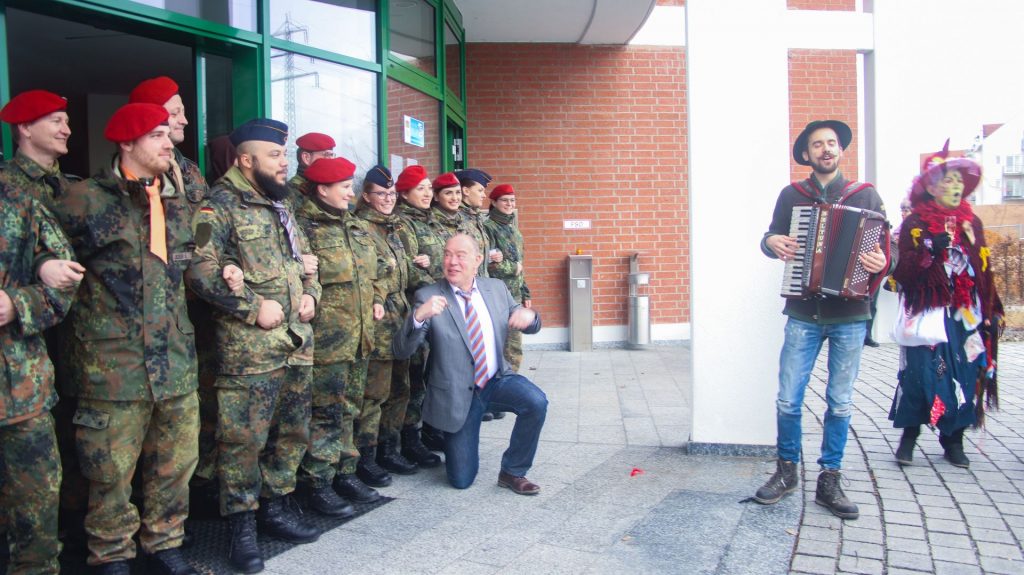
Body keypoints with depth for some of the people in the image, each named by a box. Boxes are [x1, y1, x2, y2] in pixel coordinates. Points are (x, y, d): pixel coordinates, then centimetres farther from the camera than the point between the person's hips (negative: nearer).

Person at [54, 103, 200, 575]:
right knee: (112, 472, 5)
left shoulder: (177, 203, 14)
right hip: (114, 367, -5)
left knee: (176, 463, 13)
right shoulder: (85, 200, -4)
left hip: (176, 361, 5)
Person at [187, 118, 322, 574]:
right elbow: (201, 271, -16)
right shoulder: (220, 207, -7)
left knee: (293, 431, 15)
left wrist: (311, 294, 6)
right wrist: (254, 307, -17)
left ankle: (276, 505, 31)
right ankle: (242, 524, 13)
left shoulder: (282, 206, 18)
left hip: (298, 342, 8)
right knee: (244, 438, -2)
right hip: (248, 348, -8)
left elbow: (307, 259, 26)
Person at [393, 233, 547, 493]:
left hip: (497, 380, 3)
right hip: (457, 393, -3)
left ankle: (512, 472, -4)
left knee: (537, 402, -27)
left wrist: (529, 316, -16)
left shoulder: (497, 288, 1)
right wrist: (419, 316, -39)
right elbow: (401, 351, -19)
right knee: (461, 480, 1)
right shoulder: (428, 296, -12)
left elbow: (530, 325, 9)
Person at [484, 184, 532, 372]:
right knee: (501, 348, -8)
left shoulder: (513, 230, 17)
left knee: (514, 349, 10)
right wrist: (512, 267, -6)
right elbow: (486, 264, -17)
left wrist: (525, 294, 19)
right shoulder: (488, 228, -7)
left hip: (515, 295, 8)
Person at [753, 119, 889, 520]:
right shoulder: (792, 195, 7)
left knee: (840, 403, 6)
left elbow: (888, 244, 4)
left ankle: (829, 480, 19)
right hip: (803, 314, 0)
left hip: (850, 316, 0)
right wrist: (771, 242, -9)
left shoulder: (865, 195, 5)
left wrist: (883, 261, -18)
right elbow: (771, 238, 15)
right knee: (788, 399, 0)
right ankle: (786, 472, 19)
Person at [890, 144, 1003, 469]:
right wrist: (932, 249, -23)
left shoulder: (971, 222, 12)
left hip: (965, 314, 4)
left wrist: (987, 314, 9)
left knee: (964, 373, 2)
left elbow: (984, 271, 14)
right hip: (927, 313, -4)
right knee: (920, 370, -7)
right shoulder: (915, 223, -1)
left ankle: (953, 439, 15)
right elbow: (903, 268, -9)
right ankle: (909, 435, 7)